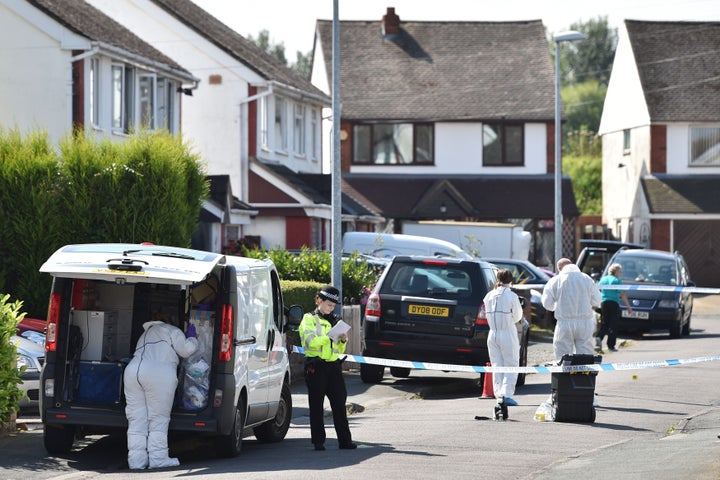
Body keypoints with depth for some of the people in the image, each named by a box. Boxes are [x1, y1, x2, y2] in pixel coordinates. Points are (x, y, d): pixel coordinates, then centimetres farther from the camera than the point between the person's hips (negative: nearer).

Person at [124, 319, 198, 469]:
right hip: (159, 374, -6)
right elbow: (186, 350, 8)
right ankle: (158, 458, -1)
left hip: (132, 371, 6)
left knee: (137, 419, 7)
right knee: (159, 419, 0)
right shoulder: (172, 331, 16)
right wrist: (191, 337, 26)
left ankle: (136, 460, 5)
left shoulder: (145, 334, 37)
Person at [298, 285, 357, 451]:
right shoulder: (309, 319, 2)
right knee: (316, 405, 0)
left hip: (334, 365, 5)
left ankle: (345, 439, 6)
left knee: (339, 403, 3)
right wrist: (330, 336, -20)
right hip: (316, 366, -5)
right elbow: (311, 341, -14)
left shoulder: (334, 321, 19)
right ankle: (318, 441, 4)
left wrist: (343, 341, 1)